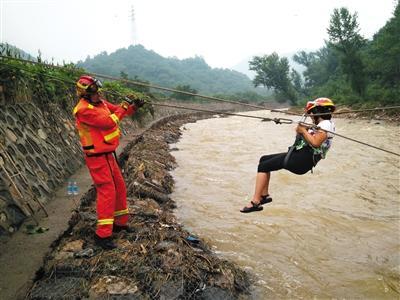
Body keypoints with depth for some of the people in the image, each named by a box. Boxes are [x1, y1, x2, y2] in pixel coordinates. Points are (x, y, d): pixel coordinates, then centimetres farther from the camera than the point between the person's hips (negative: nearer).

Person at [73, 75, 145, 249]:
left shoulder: (100, 103, 8)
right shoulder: (84, 110, -19)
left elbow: (117, 111, 17)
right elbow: (108, 122, -25)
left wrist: (134, 106, 0)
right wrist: (123, 107, -15)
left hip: (108, 155, 9)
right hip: (97, 158, -9)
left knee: (119, 188, 15)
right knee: (107, 192, -11)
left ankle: (120, 223, 30)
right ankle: (102, 235, -4)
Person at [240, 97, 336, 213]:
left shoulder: (326, 124, -10)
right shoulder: (320, 124, 20)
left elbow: (315, 143, -23)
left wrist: (304, 131, -11)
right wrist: (301, 128, 2)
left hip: (303, 160, -11)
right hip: (299, 155, 11)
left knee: (263, 166, -13)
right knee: (264, 160, 10)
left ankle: (255, 202, -13)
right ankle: (264, 195, 11)